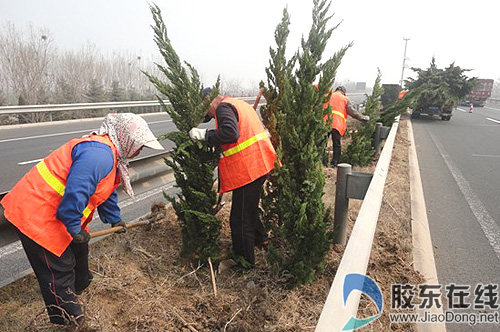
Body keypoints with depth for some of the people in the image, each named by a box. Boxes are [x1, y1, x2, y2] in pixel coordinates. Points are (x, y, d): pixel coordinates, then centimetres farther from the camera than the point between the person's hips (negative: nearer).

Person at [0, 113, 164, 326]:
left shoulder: (109, 153, 10)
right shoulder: (99, 155, -27)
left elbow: (106, 192, 22)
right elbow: (75, 192, -34)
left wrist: (114, 219, 29)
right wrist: (75, 228, -20)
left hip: (49, 211, 11)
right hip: (34, 215, -11)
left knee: (78, 247, 28)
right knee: (59, 269, 1)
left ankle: (80, 285, 55)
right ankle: (68, 320, 20)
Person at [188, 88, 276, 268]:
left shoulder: (223, 107, -11)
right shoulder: (239, 103, 19)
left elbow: (230, 133, -29)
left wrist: (204, 134, -19)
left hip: (248, 168, -10)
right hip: (261, 164, 10)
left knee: (240, 217, 4)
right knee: (250, 206, 29)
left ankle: (245, 259, 18)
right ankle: (259, 238, 47)